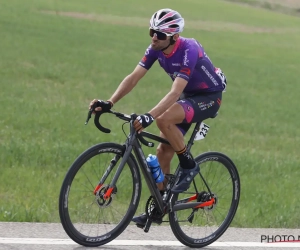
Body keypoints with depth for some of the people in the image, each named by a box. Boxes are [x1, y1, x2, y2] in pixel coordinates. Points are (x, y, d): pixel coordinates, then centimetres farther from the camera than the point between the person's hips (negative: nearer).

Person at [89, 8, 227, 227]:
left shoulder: (188, 51, -32)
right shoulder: (156, 49, -11)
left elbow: (175, 92, -41)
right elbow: (133, 78, -14)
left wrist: (149, 116, -53)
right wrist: (109, 103, -27)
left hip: (209, 97, -8)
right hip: (188, 96, 8)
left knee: (164, 120, -32)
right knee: (163, 151, 0)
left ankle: (188, 166, -12)